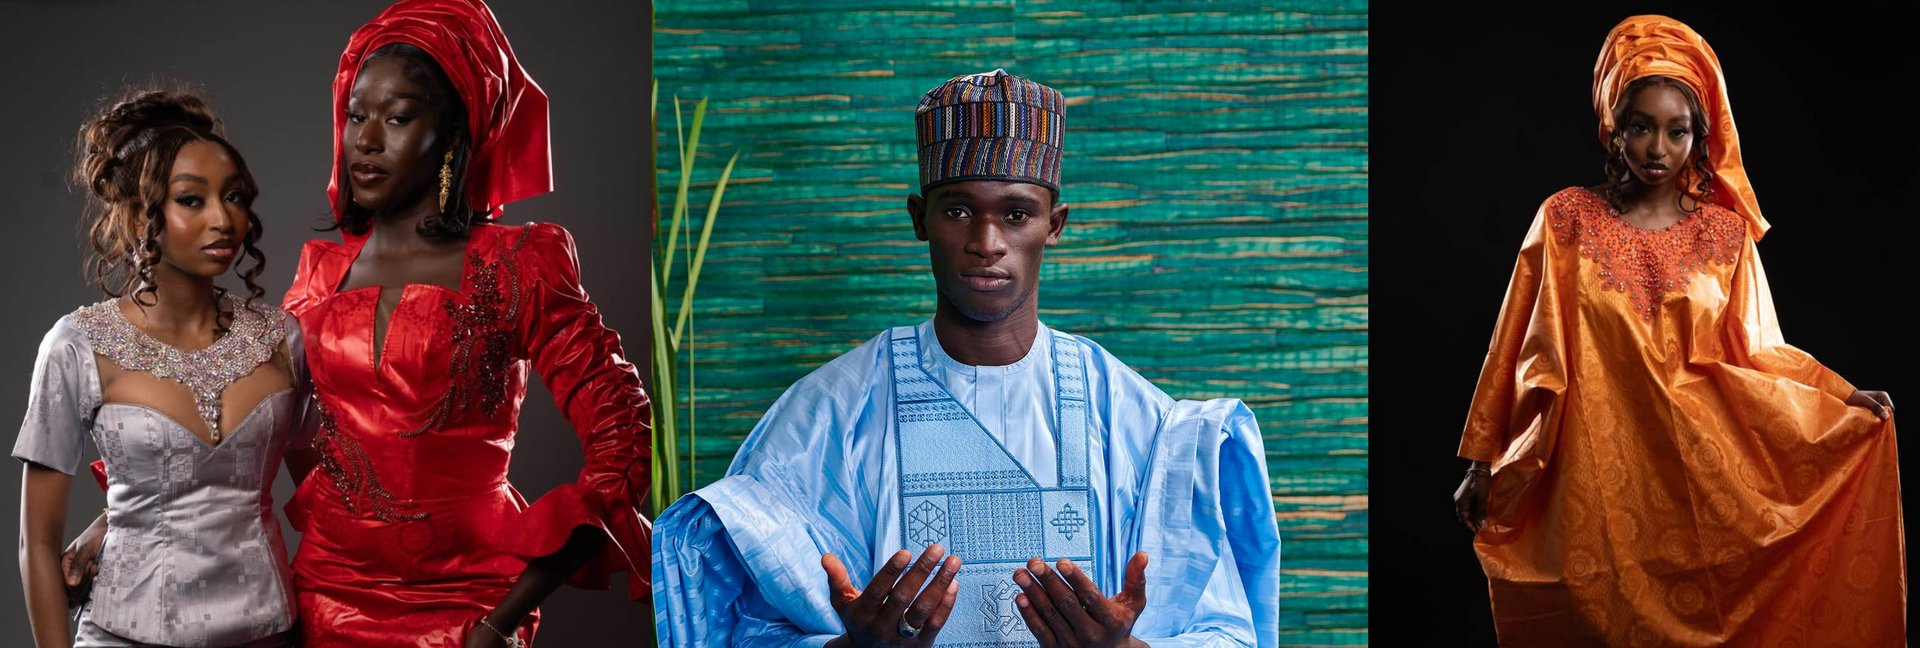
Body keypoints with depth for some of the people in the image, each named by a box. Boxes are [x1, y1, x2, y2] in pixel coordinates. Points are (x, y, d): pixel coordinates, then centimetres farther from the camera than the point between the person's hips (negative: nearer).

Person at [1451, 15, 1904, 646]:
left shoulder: (1726, 231, 2)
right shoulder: (1568, 219, -3)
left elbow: (1752, 351, 4)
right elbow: (1523, 351, -2)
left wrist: (1842, 394, -10)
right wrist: (1483, 463, -2)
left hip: (1696, 469, 2)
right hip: (1596, 472, -1)